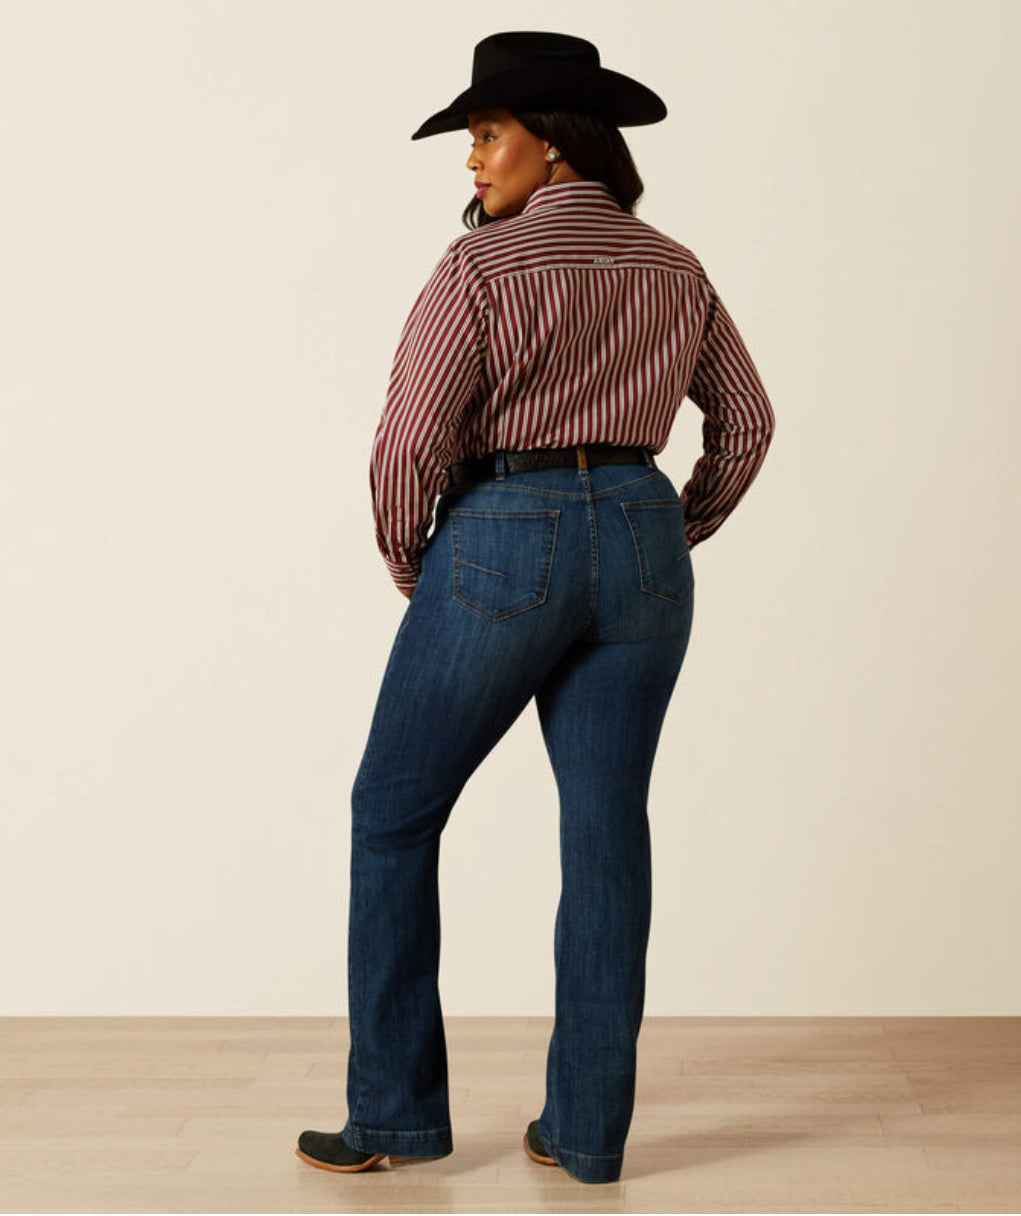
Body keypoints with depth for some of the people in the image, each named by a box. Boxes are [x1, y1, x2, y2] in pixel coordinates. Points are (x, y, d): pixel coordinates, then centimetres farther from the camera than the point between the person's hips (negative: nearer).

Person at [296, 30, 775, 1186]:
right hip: (638, 548, 6)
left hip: (503, 546, -5)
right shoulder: (674, 268, 11)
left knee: (394, 814, 9)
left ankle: (397, 1107, 13)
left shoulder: (481, 264, -8)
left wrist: (409, 567, 5)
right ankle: (588, 1125, 11)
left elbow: (410, 442, -12)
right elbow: (744, 422, 18)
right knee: (606, 828, 7)